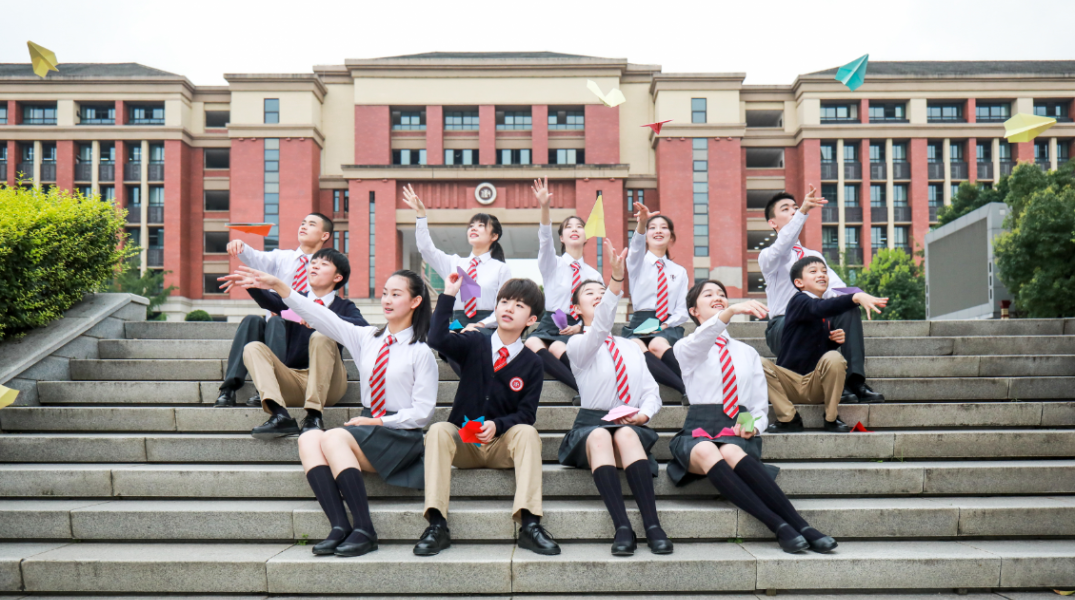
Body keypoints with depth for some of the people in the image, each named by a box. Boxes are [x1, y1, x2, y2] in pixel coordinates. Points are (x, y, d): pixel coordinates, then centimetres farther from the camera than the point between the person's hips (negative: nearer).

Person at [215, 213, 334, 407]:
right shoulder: (282, 257, 13)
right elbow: (258, 259, -7)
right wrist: (240, 247, -30)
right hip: (273, 320, 3)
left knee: (275, 322, -32)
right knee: (252, 320, -27)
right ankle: (229, 388, -34)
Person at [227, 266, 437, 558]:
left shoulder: (421, 352, -3)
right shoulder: (366, 337, 13)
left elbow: (422, 412, -5)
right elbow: (323, 318, 6)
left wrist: (378, 421, -12)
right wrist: (278, 286, -2)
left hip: (401, 436, -6)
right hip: (367, 426, 6)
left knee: (334, 437, -29)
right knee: (309, 438, -21)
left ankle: (364, 531, -28)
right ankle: (339, 527, -31)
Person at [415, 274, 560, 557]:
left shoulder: (532, 364, 3)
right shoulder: (474, 344, 4)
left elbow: (526, 414, -3)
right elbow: (438, 340, -16)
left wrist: (498, 425, -22)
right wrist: (448, 296, -17)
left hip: (503, 446, 0)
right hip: (464, 444, 1)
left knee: (527, 433, -31)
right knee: (438, 431, -29)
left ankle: (529, 523, -38)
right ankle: (437, 525, -36)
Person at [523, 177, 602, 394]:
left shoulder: (593, 275, 15)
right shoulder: (552, 264, 10)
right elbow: (545, 239, -11)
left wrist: (580, 326, -7)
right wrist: (544, 208, -30)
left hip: (576, 329, 0)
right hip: (549, 325, 0)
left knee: (557, 348, -36)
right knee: (533, 344, -37)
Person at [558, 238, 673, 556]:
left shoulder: (631, 348, 25)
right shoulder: (577, 344, 8)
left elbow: (651, 390, 17)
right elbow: (598, 330, -16)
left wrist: (643, 413, -8)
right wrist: (617, 279, -30)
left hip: (631, 427, 3)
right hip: (591, 425, -2)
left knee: (626, 433, -35)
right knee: (600, 435, -39)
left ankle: (652, 525, -45)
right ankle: (622, 527, -47)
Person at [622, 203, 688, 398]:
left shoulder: (679, 272, 22)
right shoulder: (638, 261, 16)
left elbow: (682, 311, 14)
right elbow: (636, 246, -10)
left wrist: (667, 324, -9)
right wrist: (641, 222, -33)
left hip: (668, 328, 1)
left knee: (657, 345, -38)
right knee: (637, 349, -39)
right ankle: (688, 388, -51)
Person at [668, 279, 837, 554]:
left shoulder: (748, 353, 26)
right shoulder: (685, 348, 14)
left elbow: (761, 407, 21)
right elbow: (699, 342, -14)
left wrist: (753, 426, -4)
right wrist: (732, 311, -32)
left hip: (738, 431, 1)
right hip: (699, 429, -1)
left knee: (731, 452, -37)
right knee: (705, 452, -39)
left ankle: (801, 527, -45)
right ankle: (780, 525, -47)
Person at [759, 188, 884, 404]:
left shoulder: (814, 256, 23)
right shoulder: (767, 256, 5)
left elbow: (836, 285, 6)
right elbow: (781, 247, -21)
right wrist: (803, 212, -35)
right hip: (782, 328, -5)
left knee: (849, 309, -22)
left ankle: (855, 381, -32)